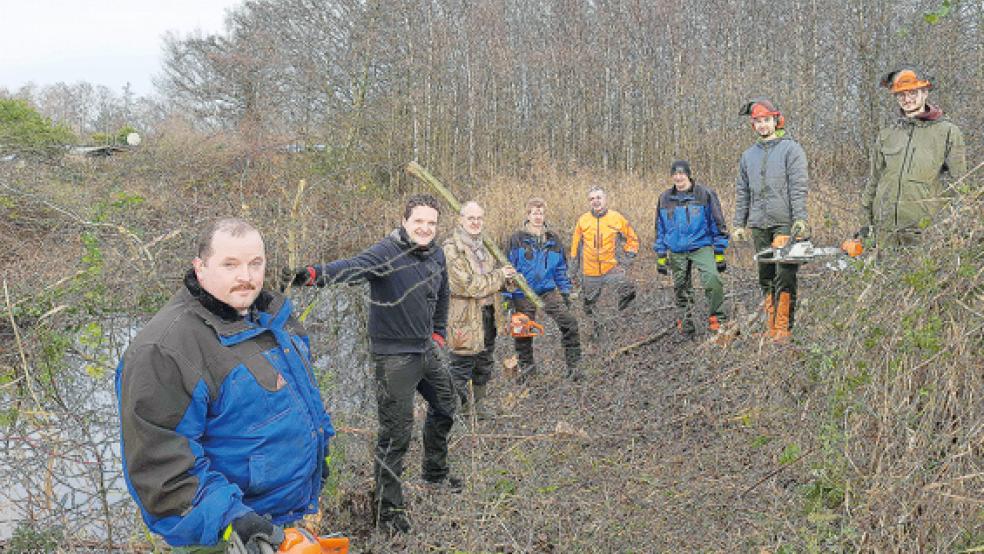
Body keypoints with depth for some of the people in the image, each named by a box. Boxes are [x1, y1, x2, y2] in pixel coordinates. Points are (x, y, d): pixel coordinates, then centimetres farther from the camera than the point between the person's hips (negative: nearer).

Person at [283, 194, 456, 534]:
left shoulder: (437, 256, 4)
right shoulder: (387, 252, -20)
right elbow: (353, 267, -40)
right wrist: (313, 274, -58)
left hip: (426, 350, 8)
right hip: (394, 355, -8)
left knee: (444, 406, 23)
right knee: (396, 431, -4)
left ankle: (435, 472, 49)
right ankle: (388, 510, 14)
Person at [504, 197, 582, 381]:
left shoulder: (553, 239, 5)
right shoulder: (517, 239, -5)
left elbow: (561, 269, 14)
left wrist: (565, 292, 11)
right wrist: (508, 296, -3)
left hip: (548, 290, 2)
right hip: (523, 293, -2)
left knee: (569, 322, -14)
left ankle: (574, 364, -3)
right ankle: (527, 365, 31)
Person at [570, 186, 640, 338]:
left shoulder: (617, 218, -3)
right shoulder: (582, 220, 0)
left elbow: (632, 239, 9)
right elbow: (576, 245, 12)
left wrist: (628, 258, -1)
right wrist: (574, 268, 13)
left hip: (612, 267, -2)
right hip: (590, 271, 2)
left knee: (628, 292, -24)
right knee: (590, 303, 13)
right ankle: (595, 329, 35)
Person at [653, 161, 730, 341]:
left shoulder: (705, 195, -2)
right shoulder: (665, 199, 9)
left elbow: (718, 225, 1)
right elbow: (660, 230, 16)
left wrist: (720, 254, -1)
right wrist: (661, 257, 13)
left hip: (701, 247, -3)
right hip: (676, 253, 4)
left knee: (713, 280, -24)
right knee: (681, 290, 8)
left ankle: (716, 319, -7)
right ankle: (685, 327, 20)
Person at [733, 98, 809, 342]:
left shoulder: (791, 149, 1)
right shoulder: (748, 155, 17)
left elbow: (799, 187, -7)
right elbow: (742, 192, 19)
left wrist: (800, 219, -16)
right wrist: (739, 224, 13)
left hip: (785, 223, -5)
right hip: (759, 225, 5)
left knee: (785, 278, -8)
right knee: (766, 278, 7)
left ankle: (784, 328, -6)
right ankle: (771, 328, 13)